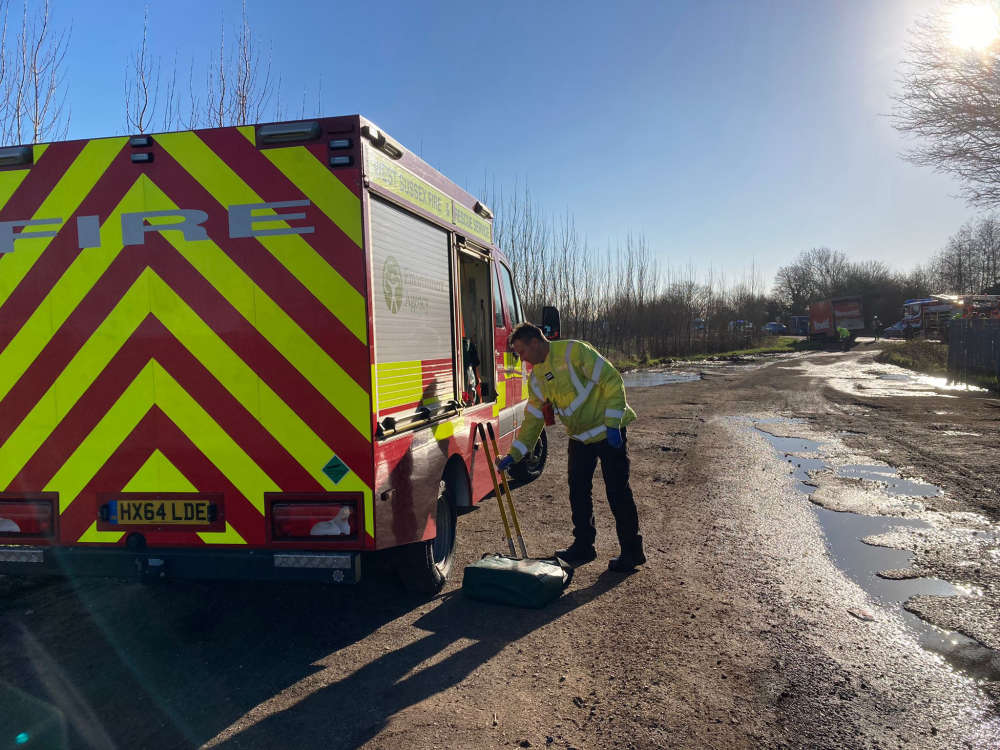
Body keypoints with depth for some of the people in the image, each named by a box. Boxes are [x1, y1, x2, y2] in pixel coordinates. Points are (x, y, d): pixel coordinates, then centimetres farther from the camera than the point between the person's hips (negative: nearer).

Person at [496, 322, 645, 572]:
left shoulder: (574, 351, -17)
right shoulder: (537, 377, 6)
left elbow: (613, 381, -19)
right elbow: (533, 419, 11)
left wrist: (612, 424, -23)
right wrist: (513, 455, 5)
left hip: (609, 432, -7)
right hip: (579, 437, 7)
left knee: (617, 492, -2)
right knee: (578, 492, 9)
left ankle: (631, 551, 10)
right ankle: (583, 546, 24)